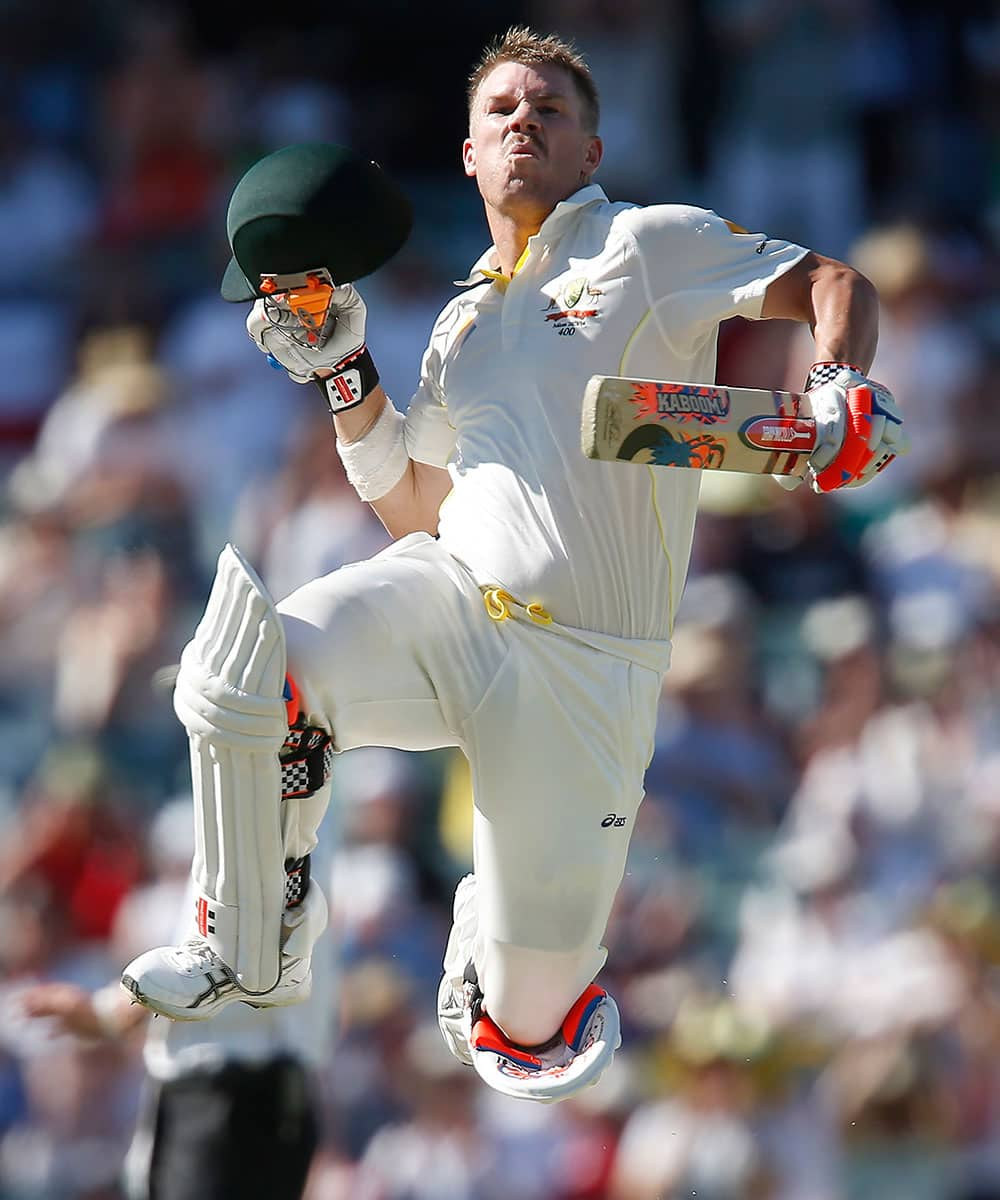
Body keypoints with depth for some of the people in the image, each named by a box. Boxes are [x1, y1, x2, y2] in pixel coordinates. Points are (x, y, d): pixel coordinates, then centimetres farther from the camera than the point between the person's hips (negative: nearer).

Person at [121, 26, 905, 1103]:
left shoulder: (650, 246, 4)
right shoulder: (464, 324, 22)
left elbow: (831, 286, -3)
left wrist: (841, 390, -24)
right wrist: (343, 377, 15)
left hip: (584, 663, -4)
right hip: (445, 599, 4)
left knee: (526, 1025, -2)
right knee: (242, 671, -30)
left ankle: (515, 957, 37)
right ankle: (249, 951, -8)